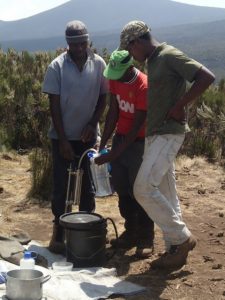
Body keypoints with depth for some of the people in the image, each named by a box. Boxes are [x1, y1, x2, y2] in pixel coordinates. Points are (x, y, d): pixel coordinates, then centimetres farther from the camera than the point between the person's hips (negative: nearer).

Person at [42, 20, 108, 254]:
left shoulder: (98, 64, -4)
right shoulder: (57, 66, -10)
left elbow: (103, 97, 5)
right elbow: (54, 105, -9)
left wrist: (93, 123, -9)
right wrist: (63, 140, -12)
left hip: (87, 135, 2)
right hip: (63, 136, -2)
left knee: (88, 185, 9)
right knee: (61, 186, 3)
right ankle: (58, 233, 13)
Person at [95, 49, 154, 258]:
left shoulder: (143, 86, -25)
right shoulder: (115, 80, -4)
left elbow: (136, 127, -23)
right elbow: (113, 114, 0)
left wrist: (112, 155, -23)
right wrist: (102, 145, -6)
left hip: (139, 142, -7)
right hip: (121, 137, 7)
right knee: (121, 188, 9)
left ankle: (146, 239, 6)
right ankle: (131, 232, 23)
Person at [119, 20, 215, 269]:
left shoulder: (169, 56, -14)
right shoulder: (153, 61, 15)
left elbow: (207, 77, -21)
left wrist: (180, 106, -18)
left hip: (168, 133, -10)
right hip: (156, 133, 10)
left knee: (143, 189, -14)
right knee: (165, 192, 10)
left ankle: (182, 237, -1)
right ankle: (175, 248, 17)